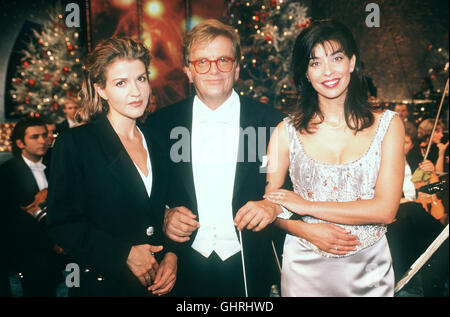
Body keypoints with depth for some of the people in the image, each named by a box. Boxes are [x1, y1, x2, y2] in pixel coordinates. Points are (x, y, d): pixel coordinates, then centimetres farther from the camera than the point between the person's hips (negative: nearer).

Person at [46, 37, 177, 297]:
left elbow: (165, 215, 10)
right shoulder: (75, 143, -9)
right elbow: (63, 224, -12)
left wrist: (172, 254, -7)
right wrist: (125, 254, -18)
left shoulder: (156, 144, 5)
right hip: (102, 284, -4)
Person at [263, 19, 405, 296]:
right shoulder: (288, 131, -5)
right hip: (304, 266, 0)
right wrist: (309, 233, -18)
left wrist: (307, 206, -14)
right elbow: (268, 203, -1)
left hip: (369, 267, 1)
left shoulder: (387, 124, -5)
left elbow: (386, 209, -12)